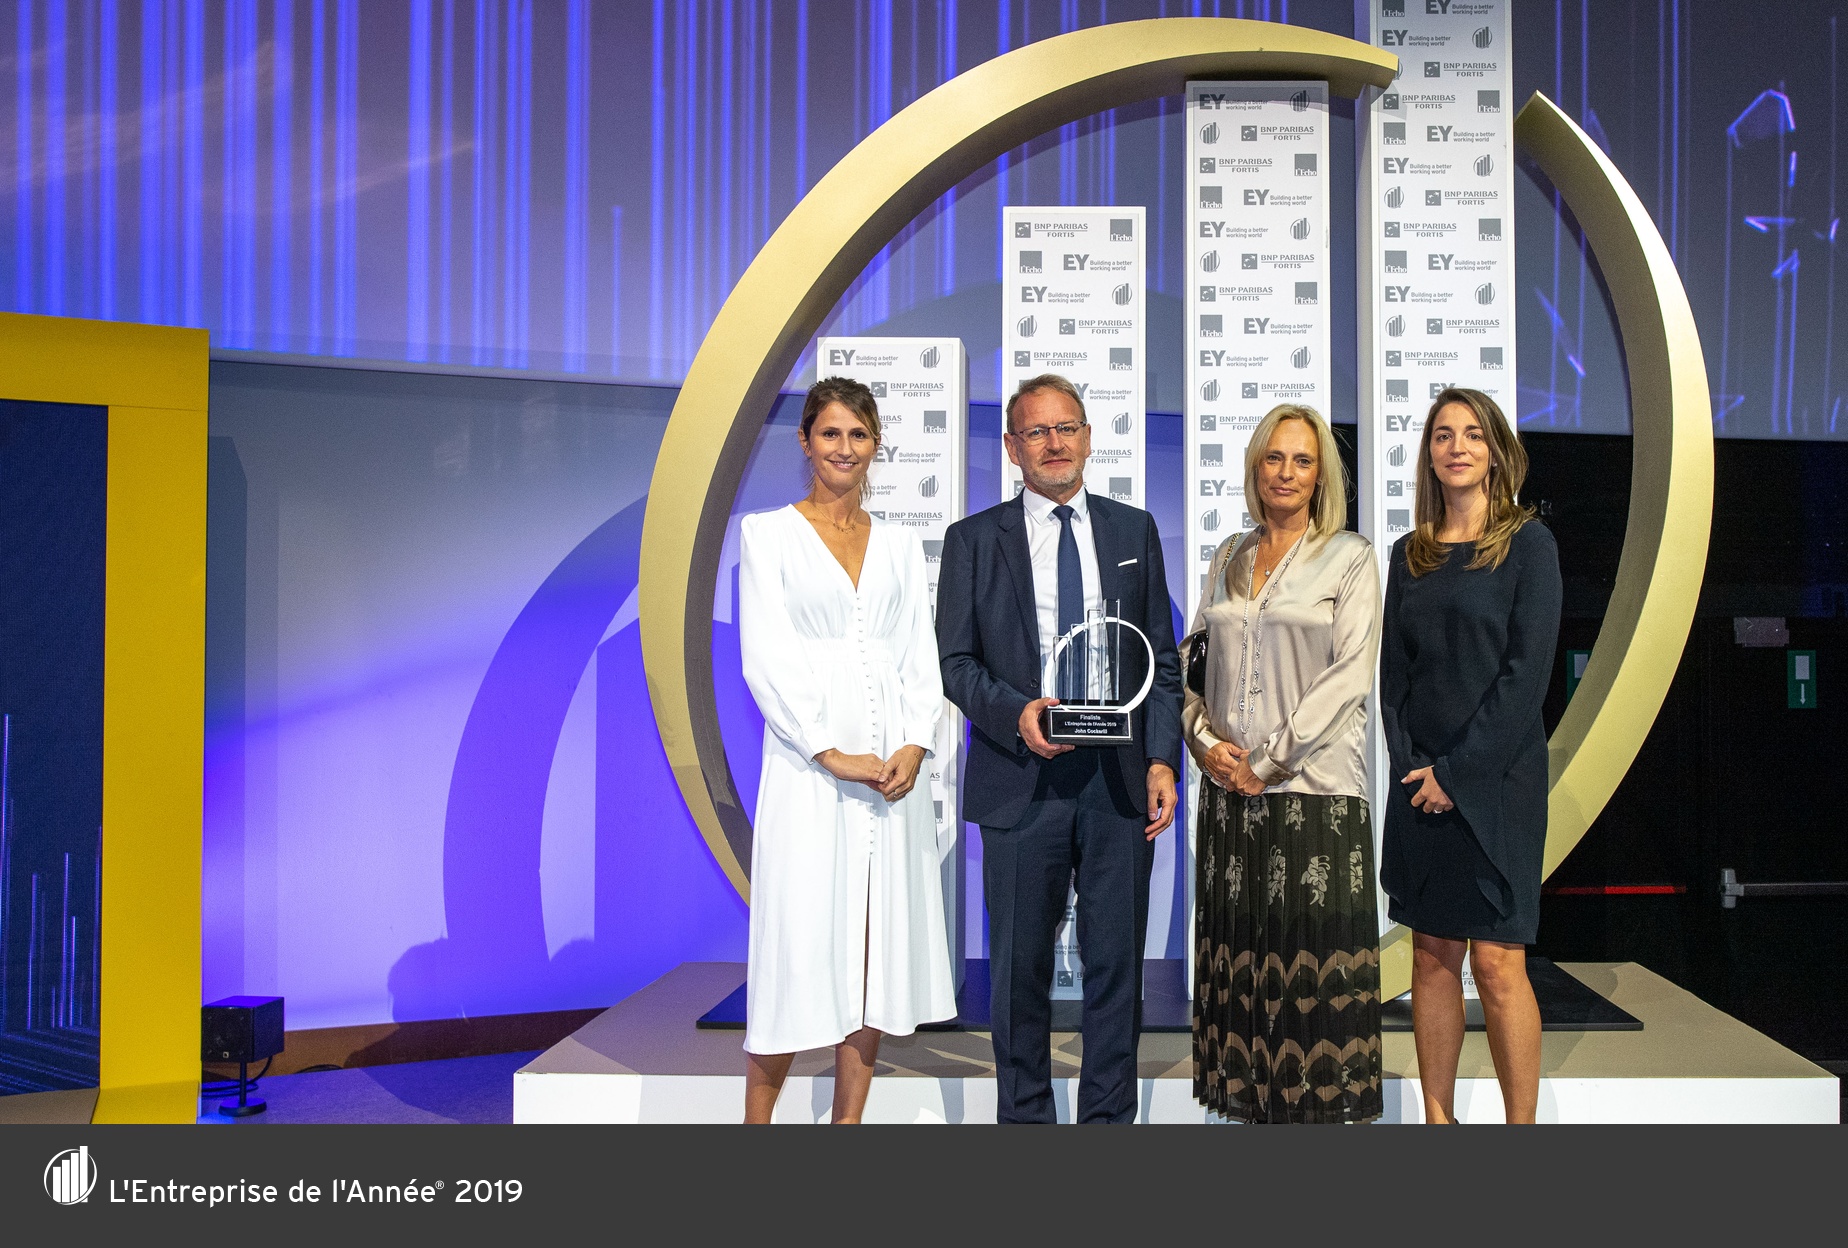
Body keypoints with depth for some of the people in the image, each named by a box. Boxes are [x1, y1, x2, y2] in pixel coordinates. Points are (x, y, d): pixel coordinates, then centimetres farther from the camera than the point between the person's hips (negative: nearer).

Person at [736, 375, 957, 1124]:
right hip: (807, 767, -4)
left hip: (895, 770, 4)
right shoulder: (768, 534, 3)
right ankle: (756, 1117, 11)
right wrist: (831, 753, -14)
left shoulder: (899, 546, 14)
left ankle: (848, 1119, 15)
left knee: (877, 948, 5)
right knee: (799, 946, -4)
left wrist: (914, 746, -7)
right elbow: (765, 657, -6)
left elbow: (921, 658, 10)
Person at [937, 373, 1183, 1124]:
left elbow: (1162, 659, 9)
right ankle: (1024, 1115, 22)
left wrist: (1162, 759, -2)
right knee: (1021, 964, 7)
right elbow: (955, 660, 2)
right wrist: (1015, 712, -16)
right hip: (1020, 780, -1)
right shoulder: (974, 540, 6)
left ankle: (1109, 1115, 20)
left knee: (1117, 960, 7)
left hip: (1120, 779, 2)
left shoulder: (1134, 530, 11)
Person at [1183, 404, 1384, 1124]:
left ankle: (1324, 1101, 9)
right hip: (1229, 789, 4)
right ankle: (1247, 1098, 15)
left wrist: (1269, 759, -11)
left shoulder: (1349, 558, 1)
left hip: (1315, 786, -4)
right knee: (1238, 948, 5)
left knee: (1312, 950, -3)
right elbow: (1192, 660, 13)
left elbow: (1350, 675, -7)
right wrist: (1205, 739, -5)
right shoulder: (1228, 559, 15)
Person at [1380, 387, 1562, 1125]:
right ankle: (1437, 1118, 17)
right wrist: (1409, 763, -4)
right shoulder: (1410, 555, 12)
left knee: (1496, 961, -5)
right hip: (1420, 779, 4)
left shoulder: (1528, 543, -2)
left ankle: (1521, 1123, 7)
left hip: (1496, 776, -4)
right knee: (1432, 956, 8)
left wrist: (1457, 771, -12)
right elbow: (1393, 669, 11)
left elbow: (1528, 669, -9)